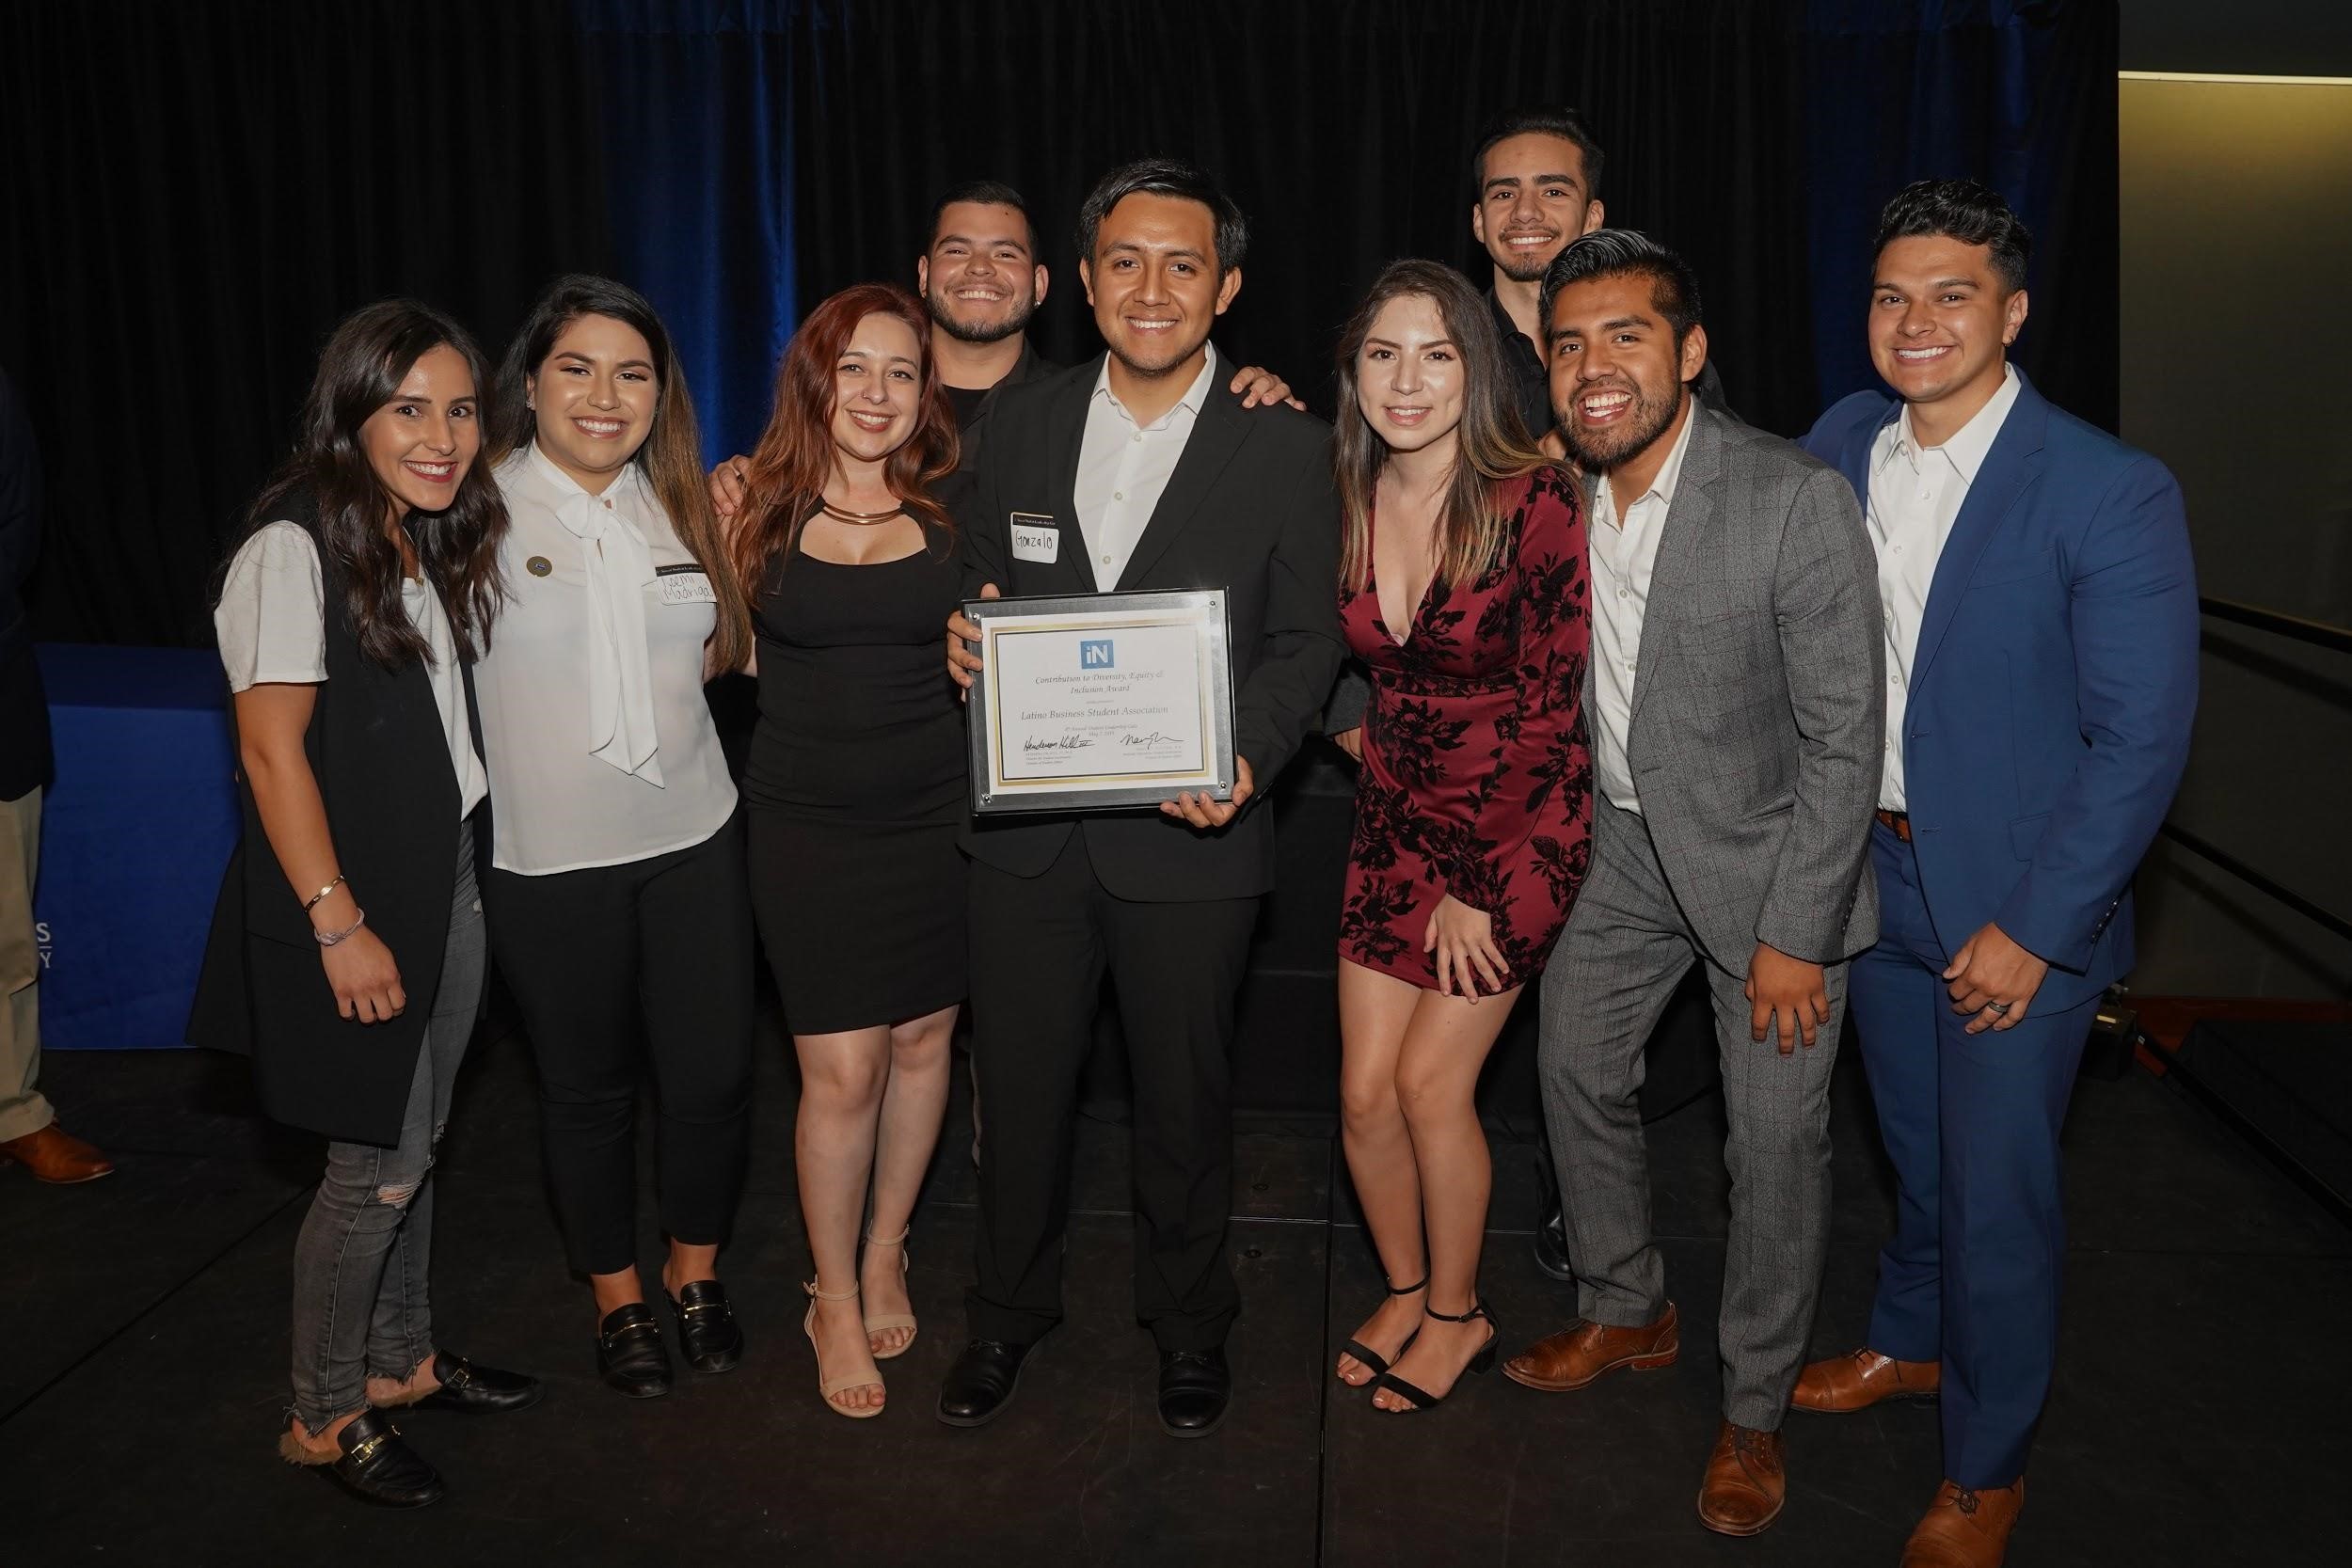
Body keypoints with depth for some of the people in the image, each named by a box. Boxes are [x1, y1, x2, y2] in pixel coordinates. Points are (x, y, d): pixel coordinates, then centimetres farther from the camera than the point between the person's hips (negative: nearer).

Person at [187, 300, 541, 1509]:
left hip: (446, 882, 8)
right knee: (380, 1163, 0)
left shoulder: (434, 541, 10)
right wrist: (338, 922, -20)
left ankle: (401, 1361, 34)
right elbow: (271, 745, -18)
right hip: (353, 898, -7)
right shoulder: (296, 547, -15)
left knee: (411, 1141, 17)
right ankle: (324, 1417, 20)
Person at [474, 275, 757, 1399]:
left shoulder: (683, 505, 5)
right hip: (545, 859, -3)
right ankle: (616, 1295, 36)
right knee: (587, 1088, 13)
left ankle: (695, 1270, 34)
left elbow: (730, 645, 19)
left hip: (692, 841, 3)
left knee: (714, 1074, 6)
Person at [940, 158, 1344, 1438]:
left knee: (1183, 1094, 14)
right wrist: (961, 636, -11)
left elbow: (1304, 639, -3)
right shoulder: (1020, 423, 6)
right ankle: (1009, 1311, 38)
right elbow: (981, 591, 13)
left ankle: (1188, 1324, 38)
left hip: (1187, 832, -2)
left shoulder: (1287, 447, -3)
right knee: (1019, 1085, 15)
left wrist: (1245, 757, -20)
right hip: (1027, 825, 3)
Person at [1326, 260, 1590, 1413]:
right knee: (1364, 1091, 4)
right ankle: (1405, 1290, 32)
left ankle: (1457, 1316, 24)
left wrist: (1477, 887, -13)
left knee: (1431, 1082, -2)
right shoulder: (1344, 500, -2)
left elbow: (1550, 713, -15)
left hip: (1519, 826, -4)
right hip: (1396, 819, 5)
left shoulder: (1534, 501, -17)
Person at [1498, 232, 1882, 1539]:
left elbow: (1845, 737, -20)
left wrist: (1795, 935, -18)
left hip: (1770, 855, -5)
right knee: (1577, 1070, 15)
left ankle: (1755, 1410, 25)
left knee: (1777, 1138, 2)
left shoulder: (1797, 502, -24)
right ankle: (1628, 1312, 40)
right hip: (1629, 841, 6)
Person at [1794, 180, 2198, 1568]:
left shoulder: (2110, 492, -17)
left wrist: (2034, 927, -17)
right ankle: (1910, 1343, 48)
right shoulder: (1841, 447, -1)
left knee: (1998, 1192, 6)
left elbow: (2143, 738, -17)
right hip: (1874, 873, 5)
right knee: (1914, 1146, 23)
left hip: (2020, 907, -5)